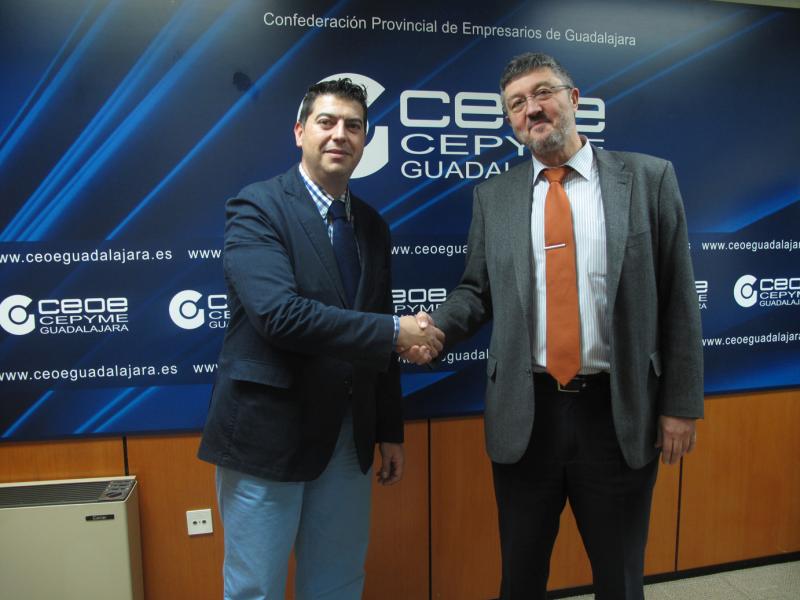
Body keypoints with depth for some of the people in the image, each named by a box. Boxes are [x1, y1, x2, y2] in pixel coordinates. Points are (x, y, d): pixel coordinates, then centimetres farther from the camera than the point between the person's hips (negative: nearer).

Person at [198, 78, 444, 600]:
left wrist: (391, 431, 12)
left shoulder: (372, 224, 9)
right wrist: (395, 331, -20)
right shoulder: (256, 209, -10)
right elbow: (279, 314, -25)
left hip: (348, 436, 6)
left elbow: (379, 340, 11)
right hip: (268, 432, -5)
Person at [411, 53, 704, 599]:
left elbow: (678, 299, -1)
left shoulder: (649, 178, 0)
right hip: (525, 414, 2)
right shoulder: (493, 196, 5)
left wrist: (681, 404, -3)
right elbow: (477, 291, 7)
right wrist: (435, 327, -13)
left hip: (619, 412, -1)